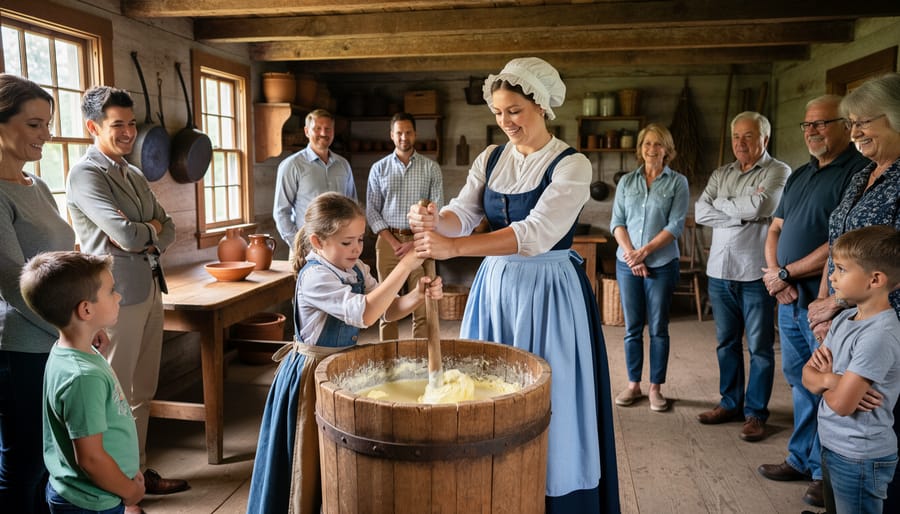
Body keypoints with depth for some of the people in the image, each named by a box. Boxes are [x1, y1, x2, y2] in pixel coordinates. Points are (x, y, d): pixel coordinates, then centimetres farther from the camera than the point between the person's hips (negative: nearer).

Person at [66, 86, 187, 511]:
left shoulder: (135, 175, 15)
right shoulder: (86, 176, -9)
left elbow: (167, 232, 11)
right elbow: (127, 235, -19)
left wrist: (139, 236, -8)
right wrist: (151, 227, 0)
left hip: (151, 288, 8)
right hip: (117, 293, -8)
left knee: (142, 392, 15)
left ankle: (138, 471, 28)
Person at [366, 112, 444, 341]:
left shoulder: (431, 168, 5)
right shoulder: (379, 168, 8)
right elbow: (371, 210, 4)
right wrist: (393, 242, -7)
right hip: (388, 241, 1)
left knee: (423, 309, 0)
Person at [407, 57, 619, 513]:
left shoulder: (571, 165, -11)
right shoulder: (491, 159, 7)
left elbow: (537, 232, -25)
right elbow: (463, 212, -2)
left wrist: (454, 247, -33)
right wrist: (434, 220, -27)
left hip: (547, 291, -5)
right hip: (494, 284, 6)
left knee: (543, 400, 1)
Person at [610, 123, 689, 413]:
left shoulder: (677, 182, 1)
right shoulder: (627, 182, 9)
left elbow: (675, 225, -7)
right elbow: (617, 222, 4)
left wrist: (644, 251, -14)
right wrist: (630, 252, -11)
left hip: (662, 264, -2)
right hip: (627, 263, 2)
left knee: (658, 328, 4)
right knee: (632, 327, 8)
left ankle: (656, 388, 15)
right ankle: (633, 385, 19)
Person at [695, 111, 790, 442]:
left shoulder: (778, 172, -3)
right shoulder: (720, 175, 12)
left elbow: (760, 206, -20)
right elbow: (701, 212, -1)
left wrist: (722, 202, -3)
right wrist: (743, 214, -13)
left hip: (757, 273, -5)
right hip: (720, 271, 5)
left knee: (759, 347, 4)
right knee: (726, 343, 13)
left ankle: (755, 412, 14)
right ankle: (730, 403, 26)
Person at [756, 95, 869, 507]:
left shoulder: (860, 172, -11)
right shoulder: (798, 176, 14)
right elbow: (775, 230, 15)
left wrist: (786, 273, -12)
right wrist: (774, 274, -4)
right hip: (790, 299, 8)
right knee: (800, 382, 16)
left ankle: (826, 471, 19)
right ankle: (802, 459, 30)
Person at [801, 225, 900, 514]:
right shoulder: (843, 319, 0)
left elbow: (841, 403, -25)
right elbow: (808, 375, 3)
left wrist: (822, 376, -6)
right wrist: (828, 378, -18)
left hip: (860, 458, -8)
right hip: (833, 446, 8)